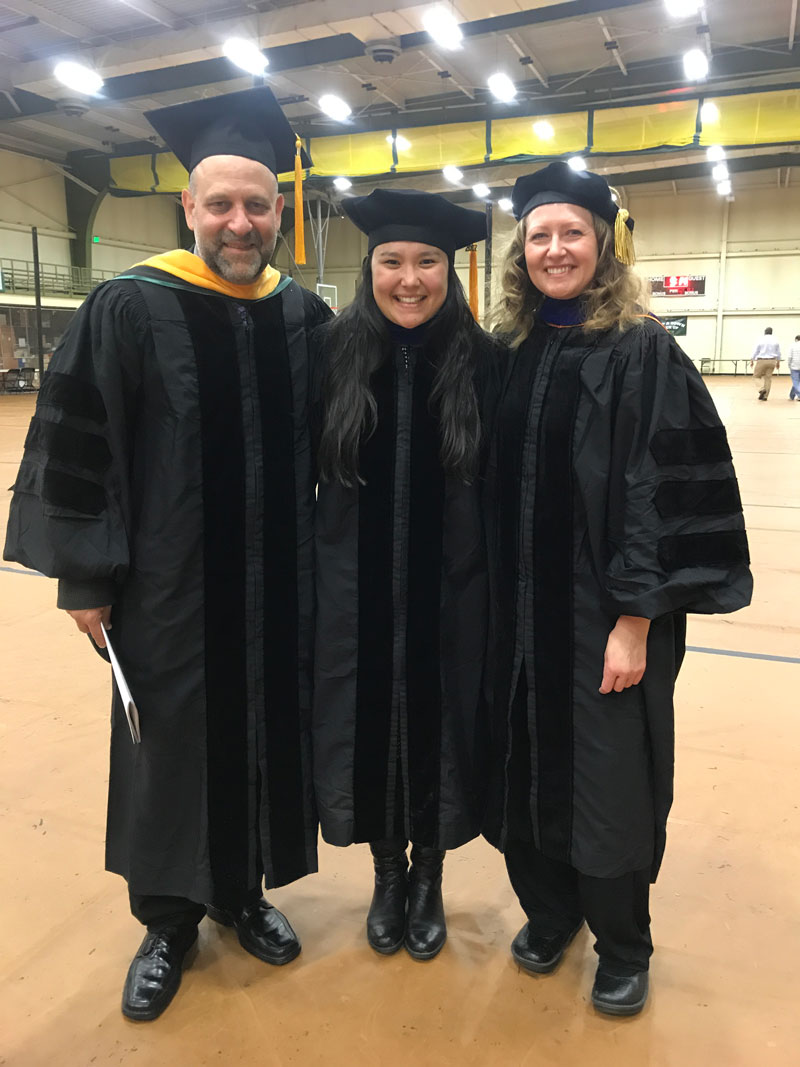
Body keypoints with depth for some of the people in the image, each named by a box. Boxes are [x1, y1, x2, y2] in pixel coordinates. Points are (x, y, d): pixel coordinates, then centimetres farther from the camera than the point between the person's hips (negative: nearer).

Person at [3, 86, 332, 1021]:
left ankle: (242, 892, 40)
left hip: (277, 591, 3)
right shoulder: (129, 310, -8)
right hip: (168, 588, -3)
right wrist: (84, 573, -7)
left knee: (264, 739, 15)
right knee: (169, 749, 12)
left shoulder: (306, 318, 3)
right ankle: (167, 919, 36)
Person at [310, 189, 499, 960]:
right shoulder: (332, 352, -3)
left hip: (450, 593, 0)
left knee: (437, 727, 12)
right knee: (370, 728, 13)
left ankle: (428, 876, 37)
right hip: (356, 593, 1)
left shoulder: (481, 360, -5)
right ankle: (387, 872, 38)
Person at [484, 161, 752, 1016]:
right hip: (520, 608, 5)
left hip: (604, 611, -4)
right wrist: (489, 599, 6)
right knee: (530, 761, 14)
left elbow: (663, 494, -13)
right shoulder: (510, 352, 7)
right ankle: (549, 907, 38)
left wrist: (634, 622, -17)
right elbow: (493, 486, 10)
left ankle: (622, 946, 31)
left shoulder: (641, 350, -8)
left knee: (607, 776, 7)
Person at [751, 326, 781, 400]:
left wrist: (752, 360, 8)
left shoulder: (761, 340, -5)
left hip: (761, 360, -3)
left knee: (758, 375, 11)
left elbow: (755, 351, -2)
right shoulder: (775, 341, 5)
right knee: (768, 378, 6)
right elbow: (778, 353, 11)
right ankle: (765, 396, 5)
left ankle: (762, 389, -15)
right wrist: (778, 362, 22)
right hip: (772, 361, 3)